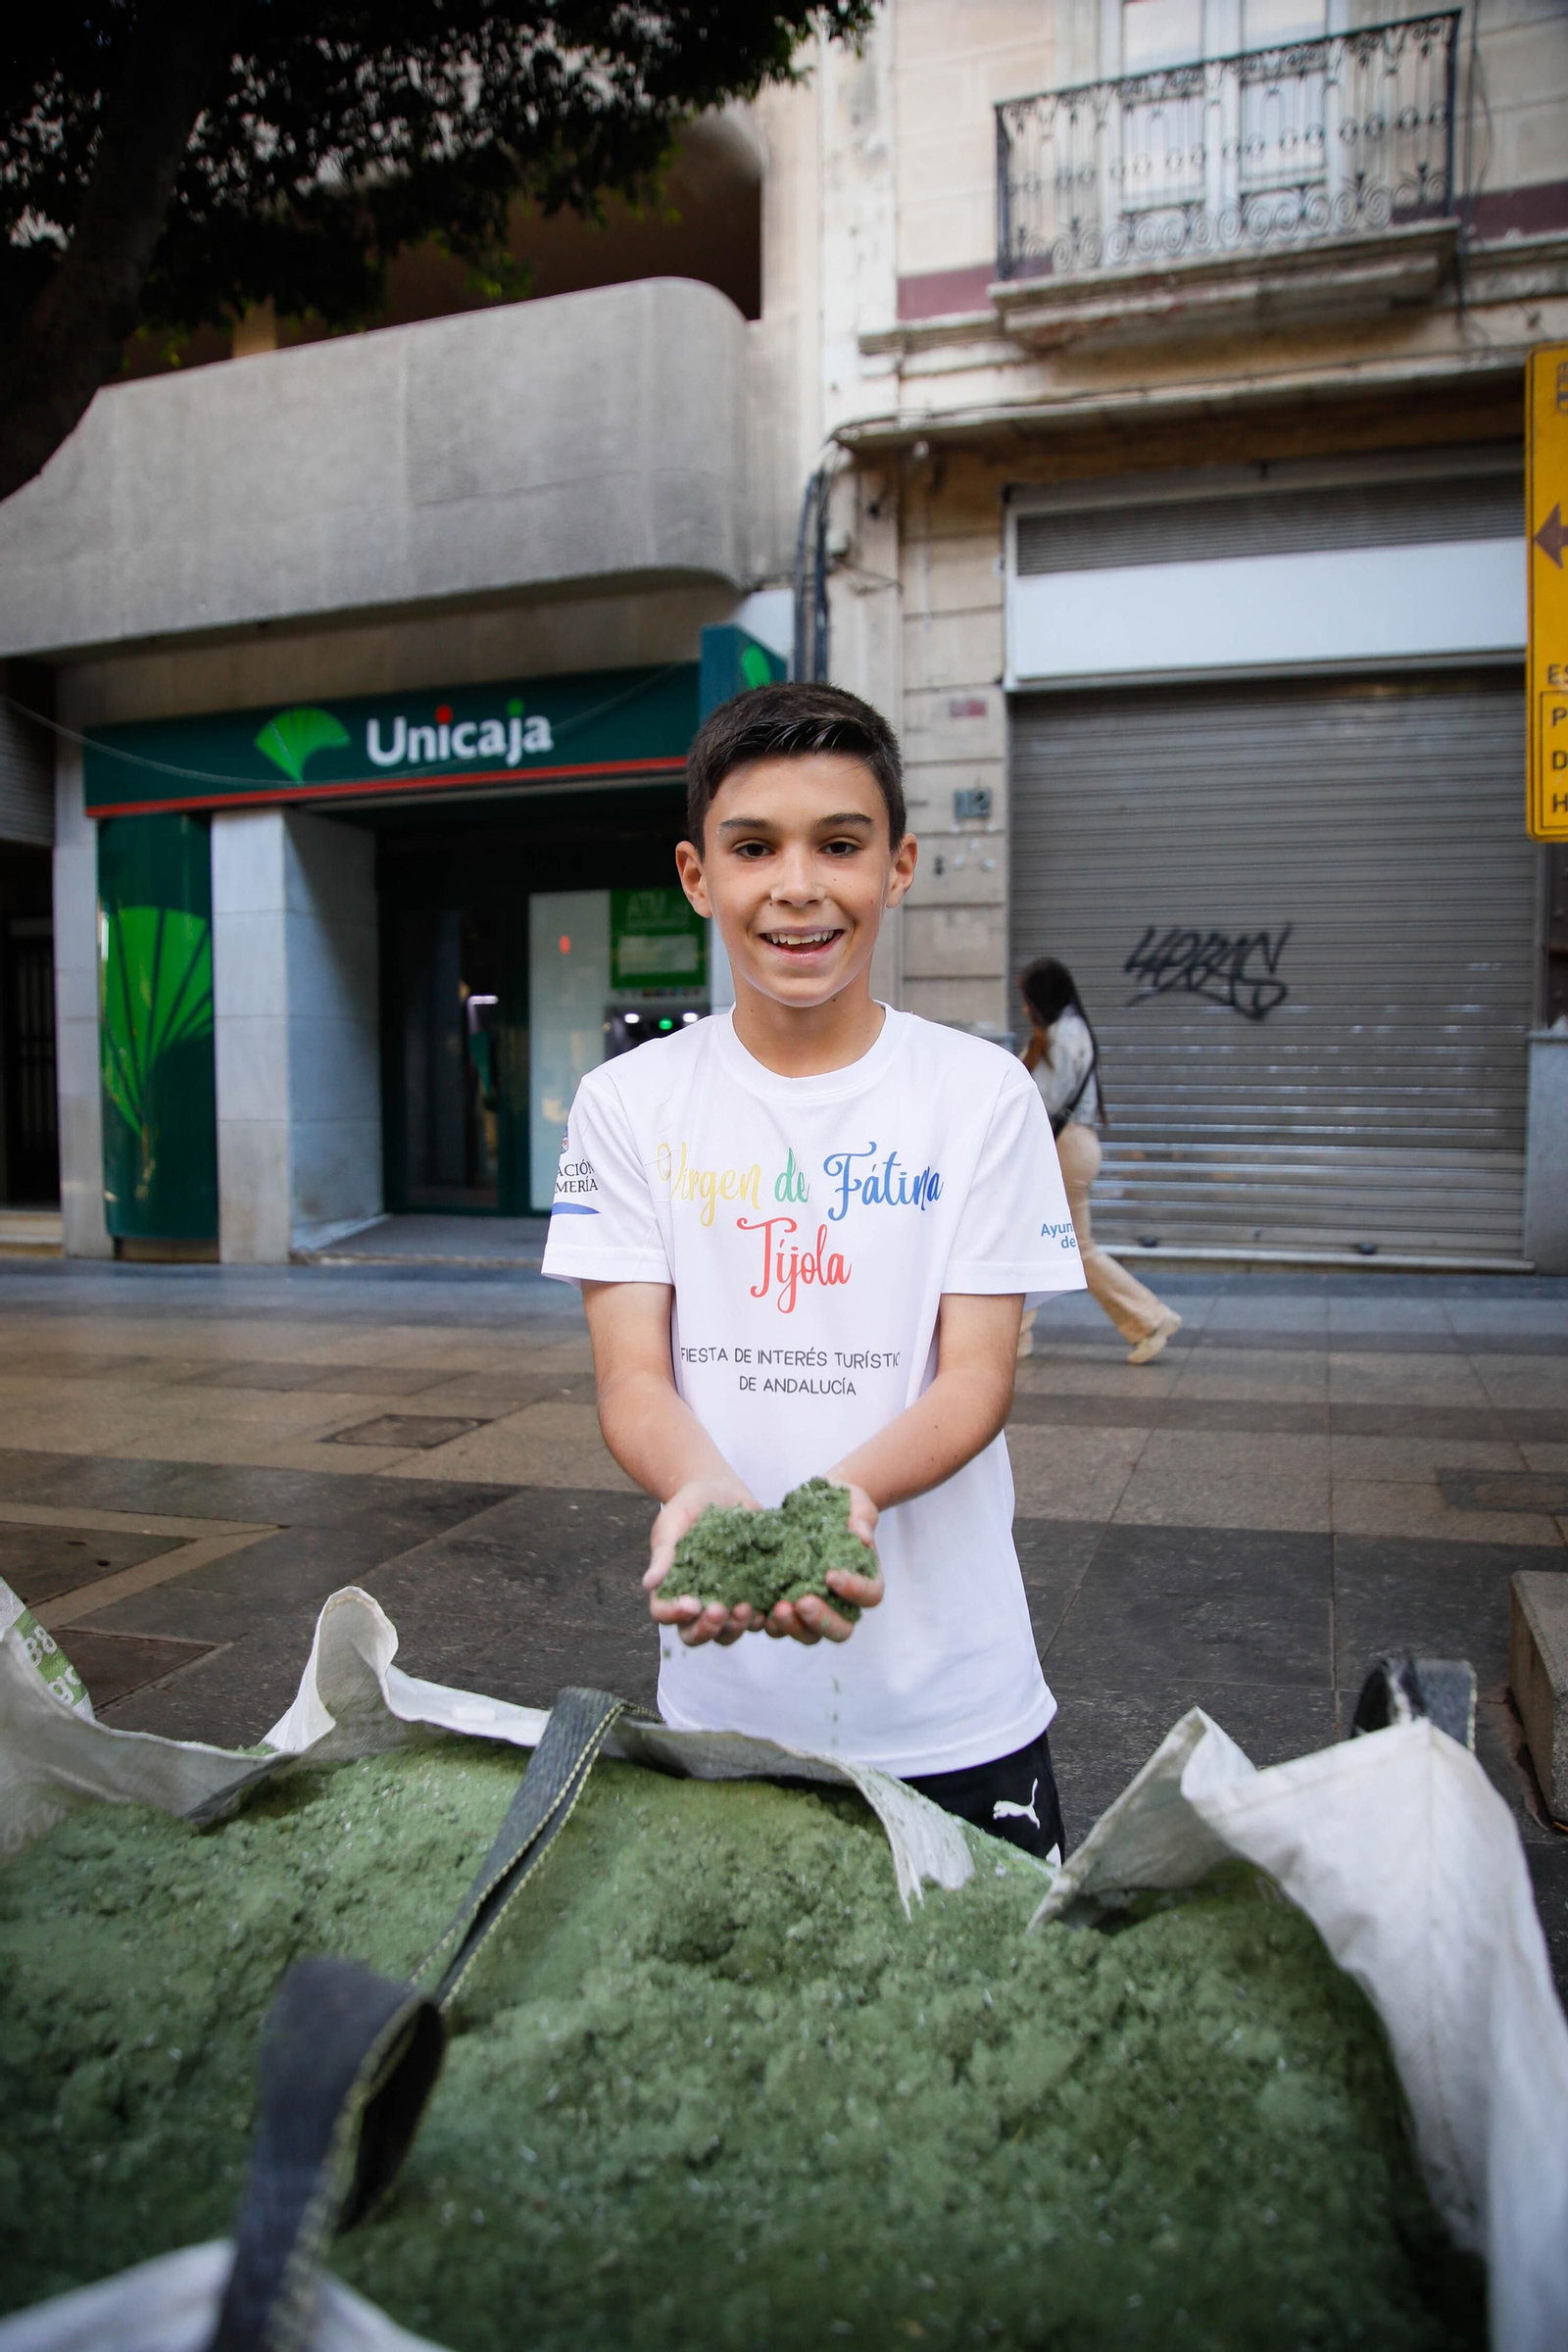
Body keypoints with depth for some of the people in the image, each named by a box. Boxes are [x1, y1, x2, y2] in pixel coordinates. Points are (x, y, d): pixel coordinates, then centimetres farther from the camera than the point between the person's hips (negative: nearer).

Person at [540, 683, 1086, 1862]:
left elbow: (977, 1373, -9)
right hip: (721, 1691, 1)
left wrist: (850, 1490, -29)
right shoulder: (631, 1102, -2)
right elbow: (633, 1375, -7)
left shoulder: (983, 1093, -5)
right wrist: (703, 1490, -29)